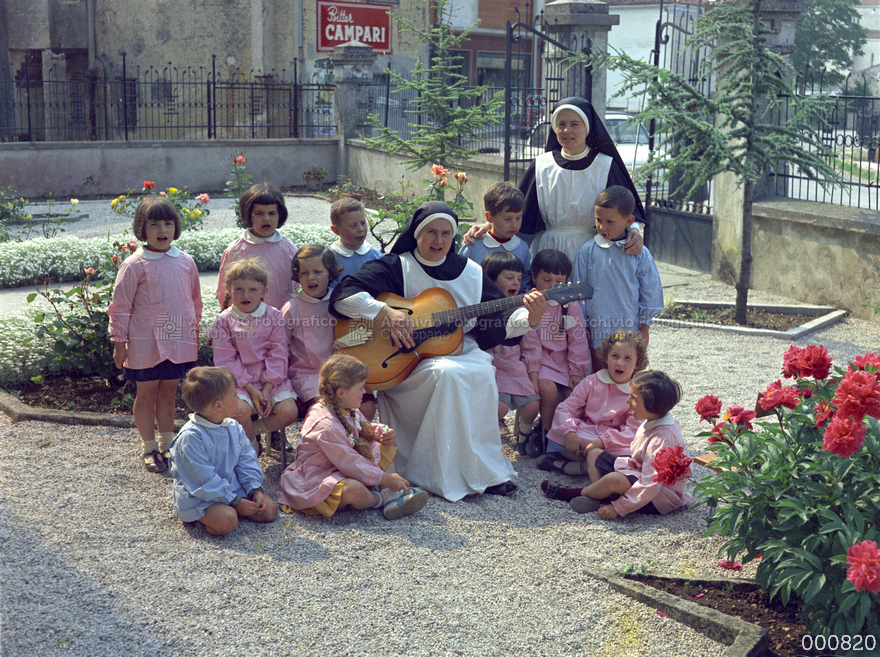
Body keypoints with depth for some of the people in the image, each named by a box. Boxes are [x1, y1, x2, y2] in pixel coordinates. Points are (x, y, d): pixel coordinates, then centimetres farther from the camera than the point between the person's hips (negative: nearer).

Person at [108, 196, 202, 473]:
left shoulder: (185, 262, 3)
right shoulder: (134, 265, -10)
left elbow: (194, 300, 15)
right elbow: (120, 306, -6)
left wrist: (194, 331, 18)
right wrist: (119, 342, -6)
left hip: (178, 342, 4)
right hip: (145, 344, -4)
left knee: (168, 393, 14)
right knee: (146, 394, 9)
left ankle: (167, 445, 27)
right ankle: (149, 448, 22)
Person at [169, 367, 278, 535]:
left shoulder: (234, 428, 2)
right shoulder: (191, 437, -23)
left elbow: (247, 462, 8)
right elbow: (204, 480, -23)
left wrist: (255, 489, -8)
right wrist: (235, 502, -22)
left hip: (233, 487, 7)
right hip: (198, 496, -7)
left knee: (269, 509, -6)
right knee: (226, 521, -33)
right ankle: (204, 517, -2)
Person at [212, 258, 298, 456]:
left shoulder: (274, 316, 4)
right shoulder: (224, 321, 0)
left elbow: (278, 355, -1)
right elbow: (226, 360, -5)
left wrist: (267, 388, -12)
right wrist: (250, 388, -15)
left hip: (271, 379, 2)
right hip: (239, 381, -2)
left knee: (289, 411, -22)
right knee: (240, 410, -31)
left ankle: (255, 429, 8)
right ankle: (252, 446, 0)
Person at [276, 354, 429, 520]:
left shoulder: (347, 410, 1)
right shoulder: (327, 425, -31)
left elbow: (364, 429, 22)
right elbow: (350, 463, -29)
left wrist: (383, 433, -2)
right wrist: (386, 478, -23)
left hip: (344, 471, 11)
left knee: (384, 448, 7)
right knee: (354, 490, -39)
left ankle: (391, 494, -11)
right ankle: (377, 499, -3)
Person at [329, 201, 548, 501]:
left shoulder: (471, 273, 12)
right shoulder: (395, 268, 1)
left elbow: (498, 326, 10)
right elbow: (342, 296, -12)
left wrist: (530, 318, -9)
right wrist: (385, 313, -24)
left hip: (461, 352, 3)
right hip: (408, 362, -3)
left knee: (482, 372, -30)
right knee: (448, 373, -34)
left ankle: (487, 467, -15)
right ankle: (455, 475, -24)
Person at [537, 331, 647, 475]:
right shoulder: (592, 382, 5)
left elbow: (632, 431, -13)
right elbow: (567, 408, 2)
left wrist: (602, 442, -26)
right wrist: (570, 432, -19)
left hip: (615, 440, -1)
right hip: (583, 435, 1)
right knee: (556, 433, -24)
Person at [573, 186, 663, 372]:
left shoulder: (640, 254, -3)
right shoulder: (587, 252, -3)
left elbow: (651, 292, 5)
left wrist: (644, 330, 6)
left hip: (630, 332, 0)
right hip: (597, 334, 0)